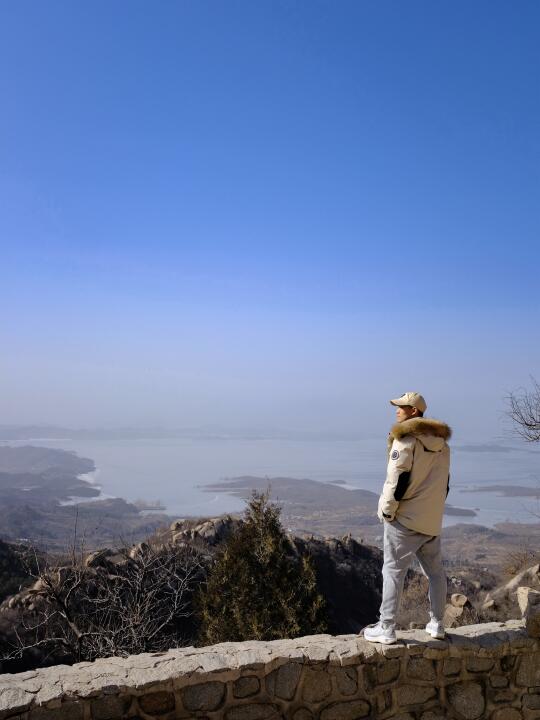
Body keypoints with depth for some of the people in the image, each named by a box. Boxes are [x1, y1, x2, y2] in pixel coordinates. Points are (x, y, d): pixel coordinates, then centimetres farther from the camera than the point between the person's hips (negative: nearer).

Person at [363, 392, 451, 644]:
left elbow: (398, 478, -17)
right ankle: (437, 624, 26)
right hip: (432, 520, 7)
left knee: (393, 571, -1)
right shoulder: (442, 443, 11)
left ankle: (386, 628, 2)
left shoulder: (405, 437, -13)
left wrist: (387, 510, -7)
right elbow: (445, 483, 18)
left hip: (405, 518, -7)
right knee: (435, 571, 17)